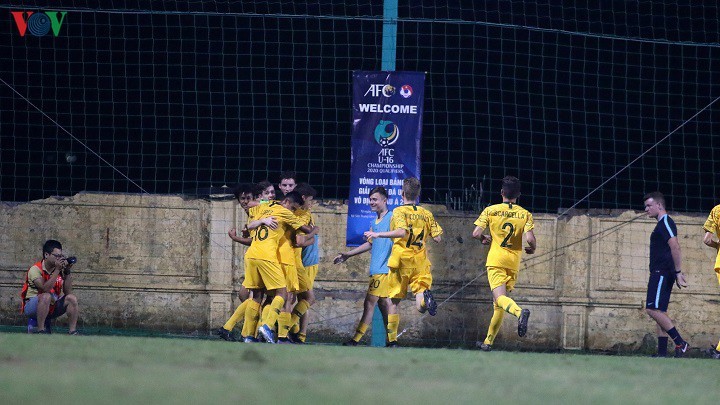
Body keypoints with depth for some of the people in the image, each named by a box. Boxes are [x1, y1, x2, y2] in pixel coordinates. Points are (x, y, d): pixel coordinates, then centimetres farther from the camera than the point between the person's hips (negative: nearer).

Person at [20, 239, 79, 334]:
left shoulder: (60, 270, 1)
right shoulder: (36, 269, -16)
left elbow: (68, 292, -6)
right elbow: (46, 289, -30)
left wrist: (68, 272, -15)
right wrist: (57, 270, -30)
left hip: (51, 307, 6)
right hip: (32, 306, -6)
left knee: (71, 298, -14)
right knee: (46, 296, -35)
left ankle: (72, 331, -14)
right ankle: (40, 330, -31)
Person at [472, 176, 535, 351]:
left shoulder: (491, 210, 0)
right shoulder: (525, 215, 1)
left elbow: (476, 233, -5)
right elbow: (530, 239, -9)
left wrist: (484, 238, 18)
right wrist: (532, 248, 14)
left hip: (495, 260, -3)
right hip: (514, 263, 3)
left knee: (500, 298, -17)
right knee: (498, 304, 13)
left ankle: (519, 312, -49)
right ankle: (488, 341, 17)